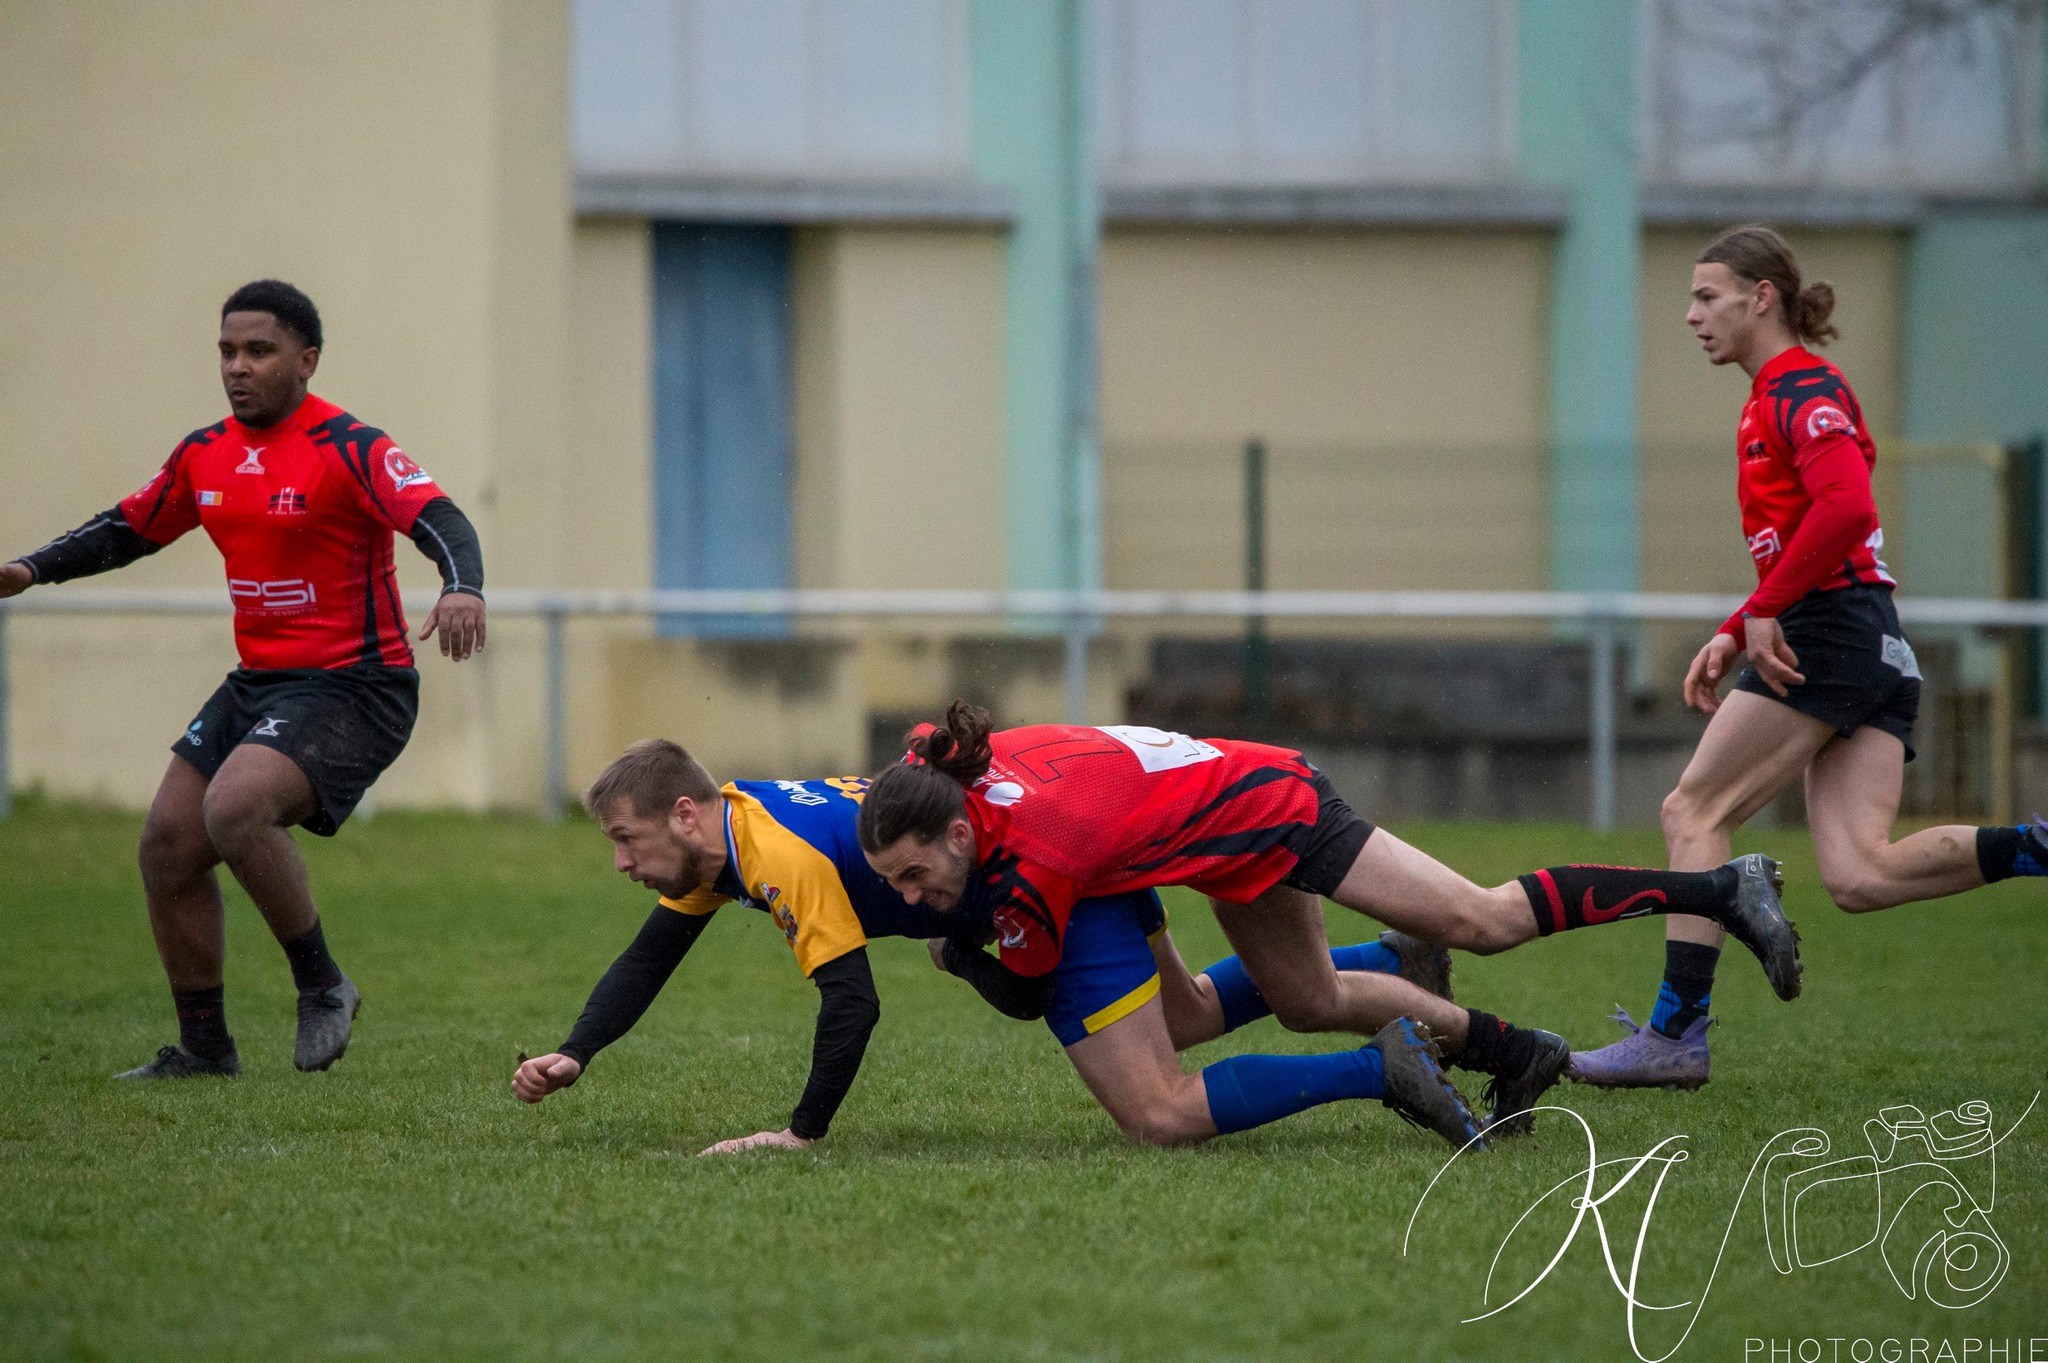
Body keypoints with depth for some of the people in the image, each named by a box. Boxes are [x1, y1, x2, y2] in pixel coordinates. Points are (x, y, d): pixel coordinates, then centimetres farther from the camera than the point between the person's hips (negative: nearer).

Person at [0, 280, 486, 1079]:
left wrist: (463, 588, -49)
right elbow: (128, 529, 23)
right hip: (257, 682, 8)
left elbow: (438, 520, -28)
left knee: (235, 808, -29)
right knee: (168, 845, 5)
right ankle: (203, 1048, 19)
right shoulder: (205, 455, 8)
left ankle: (322, 987, -10)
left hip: (353, 686, -8)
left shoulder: (348, 450, -15)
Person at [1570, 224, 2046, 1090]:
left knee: (1694, 813, -3)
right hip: (1877, 652, 9)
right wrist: (1735, 636, 21)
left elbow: (1845, 506, -24)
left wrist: (1765, 614, -19)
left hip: (1829, 632, -9)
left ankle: (1676, 1033, -4)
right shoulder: (1780, 394, 24)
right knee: (1858, 876, -4)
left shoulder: (1801, 388, -7)